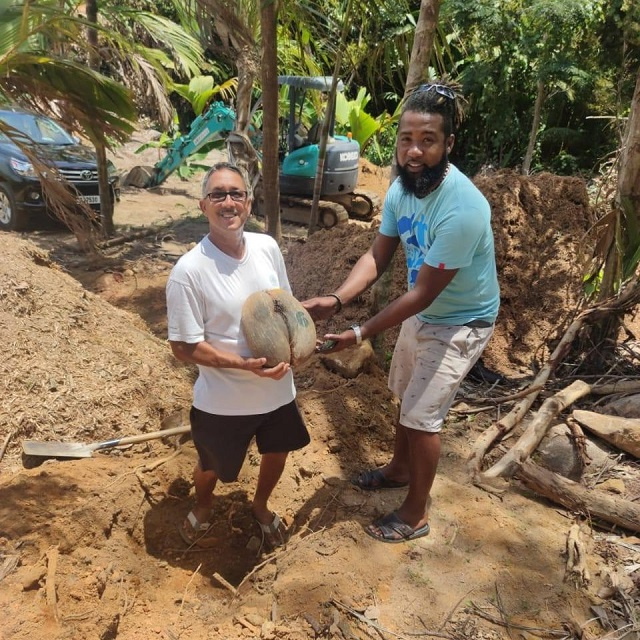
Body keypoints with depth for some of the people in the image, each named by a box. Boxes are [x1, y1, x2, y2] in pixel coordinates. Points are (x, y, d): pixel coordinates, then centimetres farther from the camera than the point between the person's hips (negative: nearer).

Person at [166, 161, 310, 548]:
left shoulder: (268, 247, -8)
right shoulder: (189, 271, -23)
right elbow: (184, 348, -18)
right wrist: (245, 365, -27)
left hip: (278, 389, 4)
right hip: (222, 400, -4)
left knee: (277, 453, 26)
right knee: (211, 467, 22)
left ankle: (261, 506, 58)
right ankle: (203, 507, 58)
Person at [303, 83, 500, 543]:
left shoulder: (461, 210, -35)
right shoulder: (402, 187, -10)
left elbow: (423, 293, -30)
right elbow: (378, 257, -7)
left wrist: (360, 335, -28)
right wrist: (336, 300, -24)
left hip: (461, 324, -7)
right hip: (422, 314, 8)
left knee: (422, 415, 0)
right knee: (408, 398, 22)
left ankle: (417, 513, 22)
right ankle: (400, 468, 48)